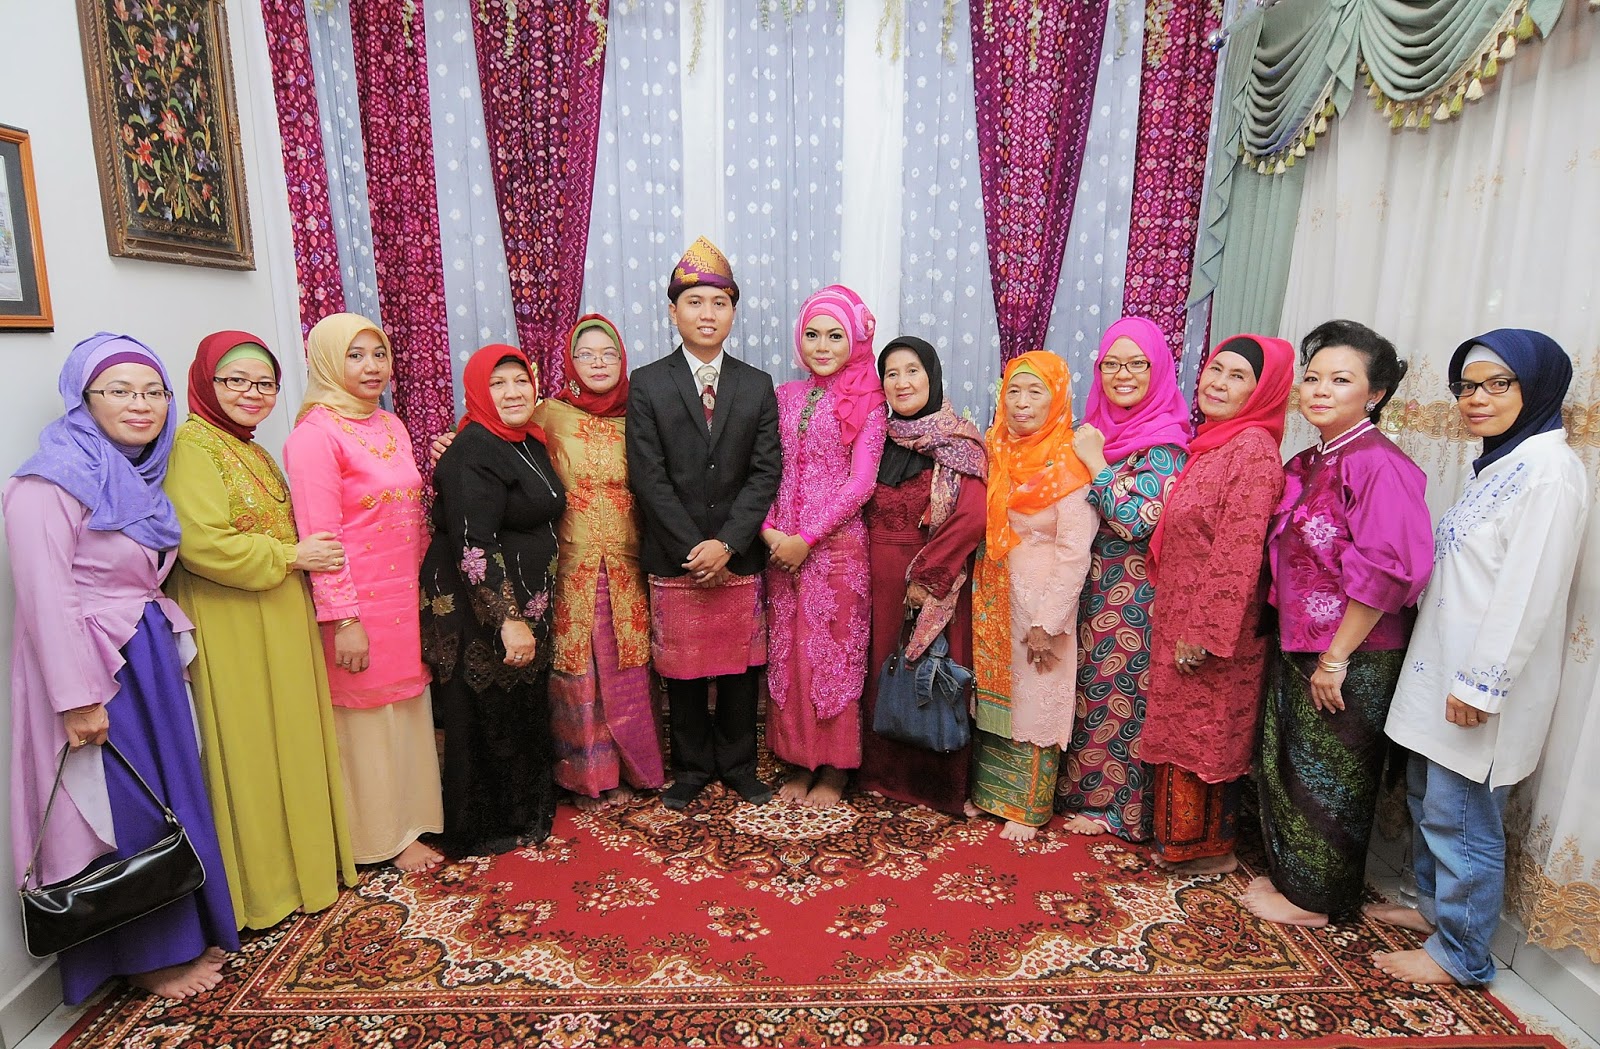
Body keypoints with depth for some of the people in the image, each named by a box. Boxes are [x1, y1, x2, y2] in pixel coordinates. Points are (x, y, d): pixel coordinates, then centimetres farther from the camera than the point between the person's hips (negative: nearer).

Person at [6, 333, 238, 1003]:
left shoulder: (136, 474, 10)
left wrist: (177, 642, 10)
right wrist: (79, 699, -21)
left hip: (148, 658, 8)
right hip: (95, 670, -8)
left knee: (171, 792, 16)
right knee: (124, 810, 5)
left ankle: (187, 931, 33)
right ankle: (147, 956, 24)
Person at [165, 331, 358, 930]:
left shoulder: (252, 452, 15)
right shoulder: (194, 445, -12)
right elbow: (203, 544, -23)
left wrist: (306, 553, 6)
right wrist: (292, 556, -14)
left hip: (280, 621, 9)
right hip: (232, 631, -8)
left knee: (291, 743, 16)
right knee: (247, 751, 2)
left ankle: (300, 859, 31)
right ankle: (259, 887, 18)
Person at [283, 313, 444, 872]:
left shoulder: (391, 426, 10)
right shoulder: (315, 434, -13)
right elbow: (321, 537, -17)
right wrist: (344, 619, -18)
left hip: (405, 599, 7)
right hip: (359, 605, -7)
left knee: (408, 710, 17)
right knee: (368, 718, 7)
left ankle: (410, 818, 35)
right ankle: (383, 838, 25)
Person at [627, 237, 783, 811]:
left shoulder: (757, 386, 5)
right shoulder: (647, 385, 0)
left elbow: (765, 472, -2)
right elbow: (649, 478, -7)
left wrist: (726, 543, -13)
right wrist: (693, 548, -13)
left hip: (740, 556, 2)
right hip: (674, 557, -1)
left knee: (741, 666, 12)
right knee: (682, 668, 10)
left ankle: (738, 764, 31)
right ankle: (691, 768, 29)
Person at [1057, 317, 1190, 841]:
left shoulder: (1165, 442, -14)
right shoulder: (1096, 429, 7)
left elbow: (1138, 520, -24)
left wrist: (1096, 462, -18)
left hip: (1133, 595, -7)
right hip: (1090, 586, 7)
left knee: (1118, 694, 5)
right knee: (1085, 689, 15)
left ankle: (1116, 804, 23)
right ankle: (1082, 789, 32)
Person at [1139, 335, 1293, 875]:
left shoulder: (1253, 450, -18)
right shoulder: (1212, 443, 9)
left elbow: (1238, 553, -22)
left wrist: (1201, 633, -20)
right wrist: (1175, 624, 11)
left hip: (1212, 625, -8)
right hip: (1179, 617, 8)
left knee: (1204, 732, 6)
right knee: (1183, 727, 19)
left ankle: (1207, 848, 25)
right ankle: (1179, 832, 35)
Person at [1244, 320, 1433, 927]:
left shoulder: (1378, 464, -18)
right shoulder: (1307, 464, 8)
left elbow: (1384, 571, -24)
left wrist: (1336, 657, -20)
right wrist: (1296, 645, 13)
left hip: (1352, 660, -8)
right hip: (1296, 648, 8)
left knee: (1327, 776, 8)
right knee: (1284, 765, 18)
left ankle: (1315, 899, 28)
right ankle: (1288, 874, 37)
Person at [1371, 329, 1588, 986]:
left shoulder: (1549, 469, -16)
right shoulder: (1497, 464, 13)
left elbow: (1528, 590, -21)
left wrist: (1480, 682, -21)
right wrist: (1451, 675, 18)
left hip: (1482, 679, -9)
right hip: (1443, 667, 9)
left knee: (1459, 815, 2)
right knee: (1428, 798, 20)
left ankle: (1459, 955, 17)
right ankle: (1435, 906, 37)